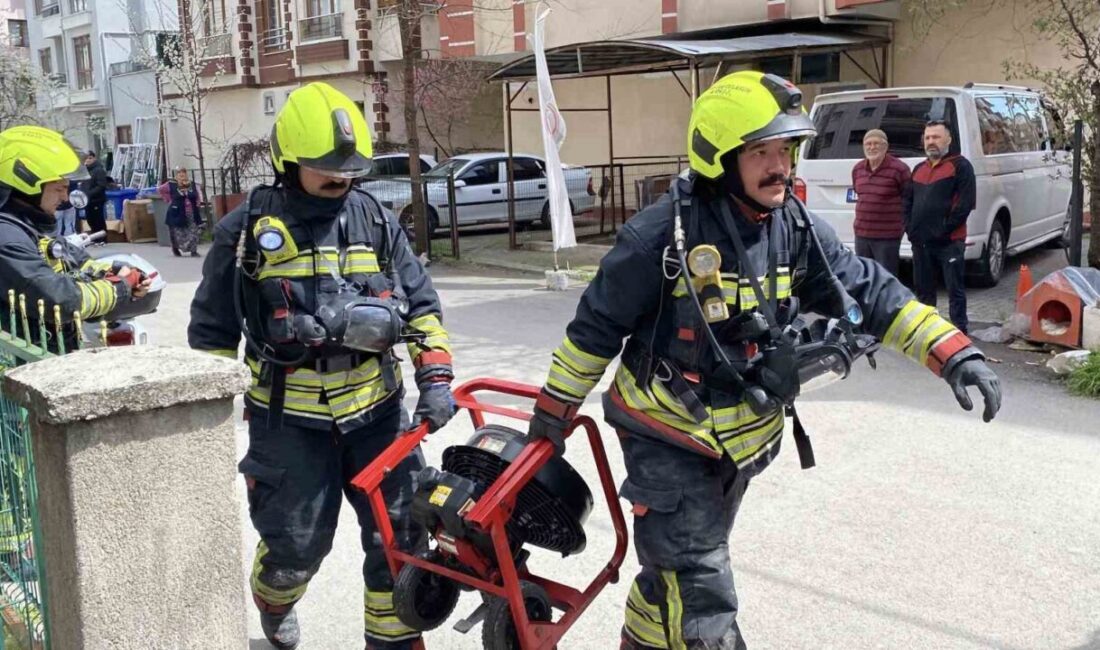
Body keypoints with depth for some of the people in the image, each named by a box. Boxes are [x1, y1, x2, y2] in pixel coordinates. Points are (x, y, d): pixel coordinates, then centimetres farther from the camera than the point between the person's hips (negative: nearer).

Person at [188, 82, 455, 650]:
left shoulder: (376, 221, 5)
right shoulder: (247, 231, -4)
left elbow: (421, 304, 9)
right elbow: (212, 332, 4)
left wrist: (435, 376, -3)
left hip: (377, 410, 3)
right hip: (289, 421, -3)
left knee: (401, 533, 6)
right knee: (296, 544, 9)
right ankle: (274, 604, 44)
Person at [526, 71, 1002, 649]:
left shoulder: (797, 229, -2)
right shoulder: (665, 233, -20)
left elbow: (869, 293, -1)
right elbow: (597, 323, -12)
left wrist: (953, 353, -11)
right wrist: (556, 408, -5)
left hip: (741, 442, 6)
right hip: (668, 443, -6)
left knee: (677, 569, 25)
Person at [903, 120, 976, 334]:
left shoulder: (960, 166, -2)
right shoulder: (919, 169, 19)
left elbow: (966, 203, -10)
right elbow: (907, 202, 20)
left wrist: (945, 229, -14)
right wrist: (910, 228, 5)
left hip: (949, 242, -6)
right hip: (920, 241, 7)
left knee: (955, 289, -2)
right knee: (923, 289, 13)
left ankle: (959, 330, 3)